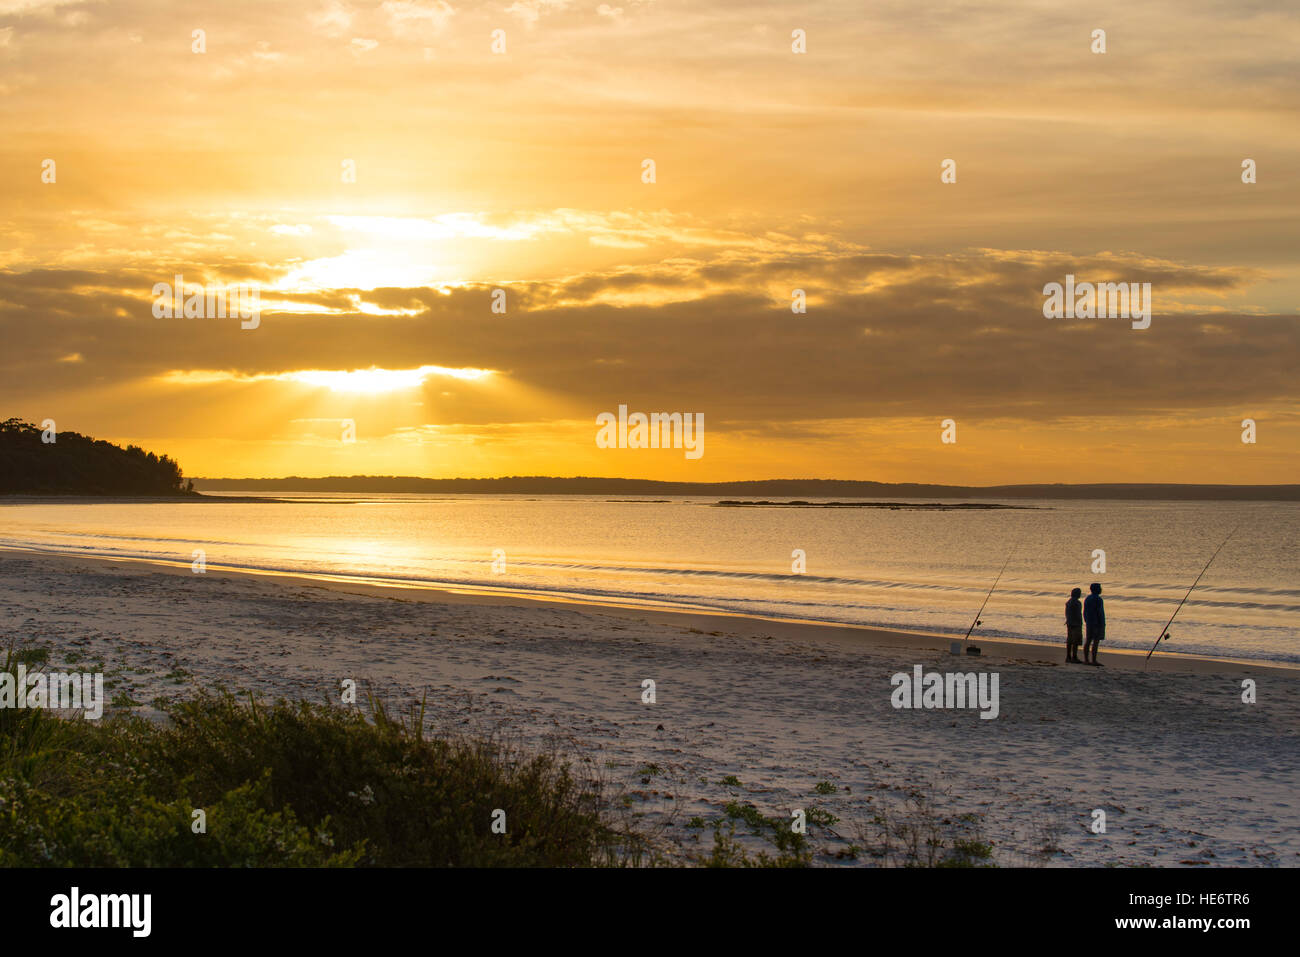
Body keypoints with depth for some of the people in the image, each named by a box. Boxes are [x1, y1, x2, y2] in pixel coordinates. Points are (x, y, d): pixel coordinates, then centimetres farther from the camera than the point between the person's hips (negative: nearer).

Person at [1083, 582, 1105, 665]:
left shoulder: (1087, 598, 11)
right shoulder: (1098, 599, -14)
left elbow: (1084, 612, 13)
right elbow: (1099, 612, -17)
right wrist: (1102, 624, -14)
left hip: (1089, 623, 8)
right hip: (1097, 623, -8)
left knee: (1088, 640, 7)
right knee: (1095, 641, -6)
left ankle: (1086, 659, 7)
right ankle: (1093, 660, -7)